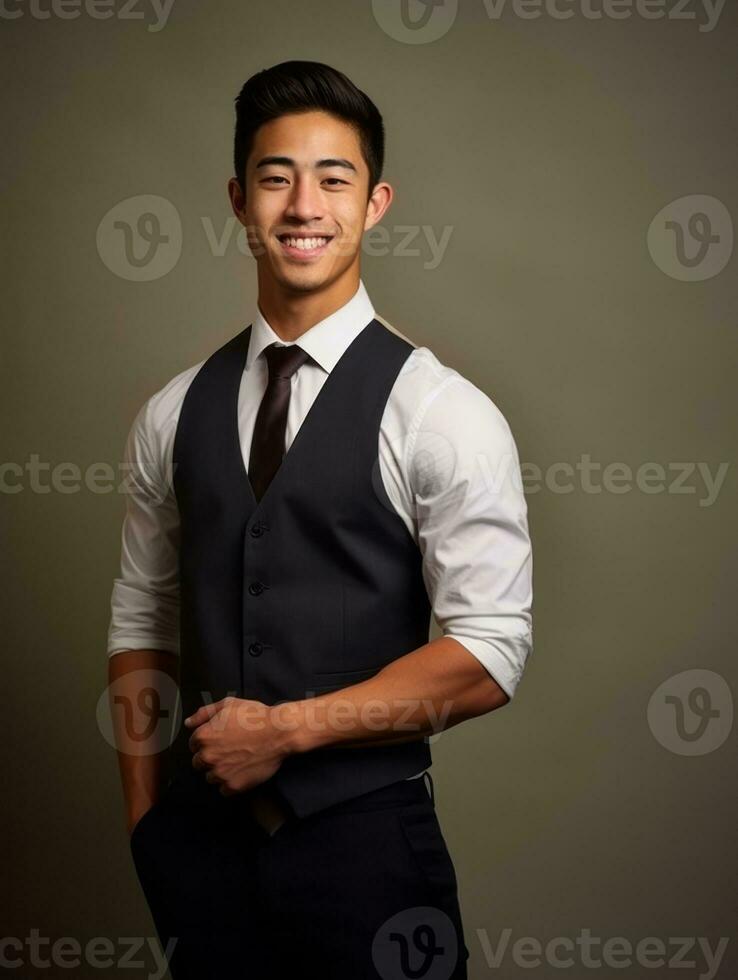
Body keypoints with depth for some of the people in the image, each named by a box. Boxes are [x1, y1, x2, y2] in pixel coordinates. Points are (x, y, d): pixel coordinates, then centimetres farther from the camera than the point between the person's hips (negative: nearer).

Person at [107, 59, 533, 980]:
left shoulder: (440, 413, -9)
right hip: (201, 837, 4)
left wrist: (286, 728, -14)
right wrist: (145, 821, 3)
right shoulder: (173, 415, 4)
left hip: (363, 837, -3)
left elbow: (488, 654, -13)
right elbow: (141, 627, 9)